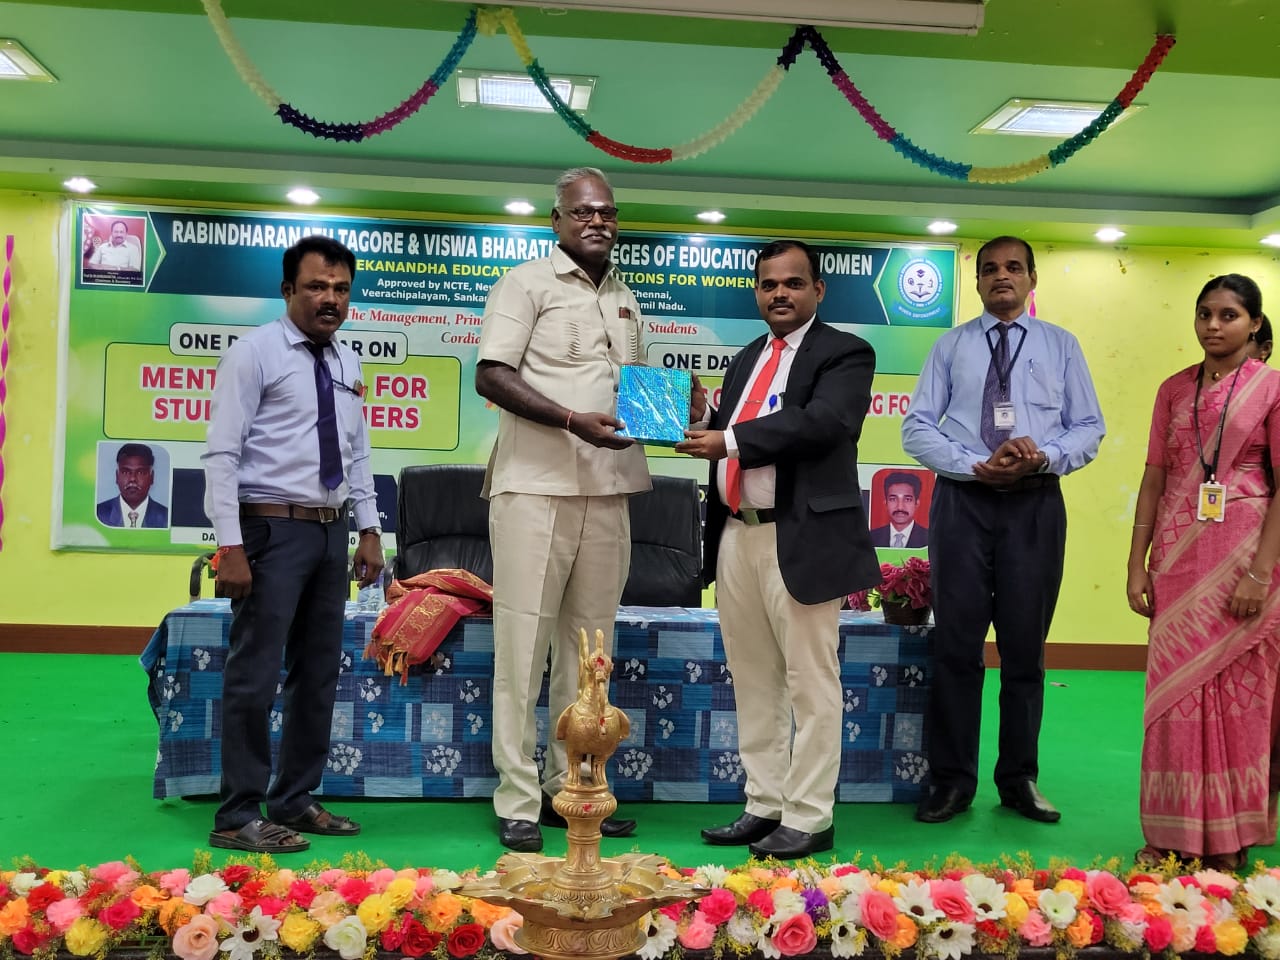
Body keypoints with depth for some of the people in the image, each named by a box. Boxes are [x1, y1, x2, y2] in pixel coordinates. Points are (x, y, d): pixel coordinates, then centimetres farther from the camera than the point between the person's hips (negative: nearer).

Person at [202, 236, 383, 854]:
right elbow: (222, 455, -12)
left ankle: (294, 801, 25)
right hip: (272, 529, -7)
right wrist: (230, 546, -18)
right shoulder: (254, 353, -6)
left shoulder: (347, 364, 14)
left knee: (320, 674, 12)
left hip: (331, 531, 7)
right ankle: (238, 816, 6)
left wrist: (370, 530, 10)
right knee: (256, 675, -5)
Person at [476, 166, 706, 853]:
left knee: (587, 648, 10)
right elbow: (491, 377, -9)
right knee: (523, 645, -3)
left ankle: (568, 789, 21)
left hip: (608, 492, 6)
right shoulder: (527, 284, 0)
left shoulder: (625, 301, 20)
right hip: (536, 488, -6)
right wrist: (574, 421, -20)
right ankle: (517, 802, 6)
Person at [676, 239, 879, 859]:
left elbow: (823, 421, -19)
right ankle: (764, 806, 23)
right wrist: (700, 422, -2)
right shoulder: (747, 359, 21)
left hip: (801, 539, -7)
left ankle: (809, 819, 9)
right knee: (753, 680, 12)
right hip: (738, 535, 7)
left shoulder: (844, 354, -2)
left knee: (811, 682, 0)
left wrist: (728, 440, -21)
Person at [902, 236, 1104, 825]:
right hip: (962, 503, 0)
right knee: (956, 644, 1)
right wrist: (977, 465, -13)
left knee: (1025, 646, 6)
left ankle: (1020, 779, 19)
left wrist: (1042, 457, -14)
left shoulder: (1061, 346, 10)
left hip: (1035, 505, 1)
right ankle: (952, 781, 12)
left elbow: (1088, 429, 6)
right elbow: (917, 427, 2)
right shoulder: (950, 346, 9)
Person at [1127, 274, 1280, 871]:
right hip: (1178, 555, 3)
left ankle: (1228, 841, 17)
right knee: (1176, 691, 5)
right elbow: (1154, 478, 8)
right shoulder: (1174, 389, 9)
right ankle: (1173, 834, 16)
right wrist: (1137, 565, 3)